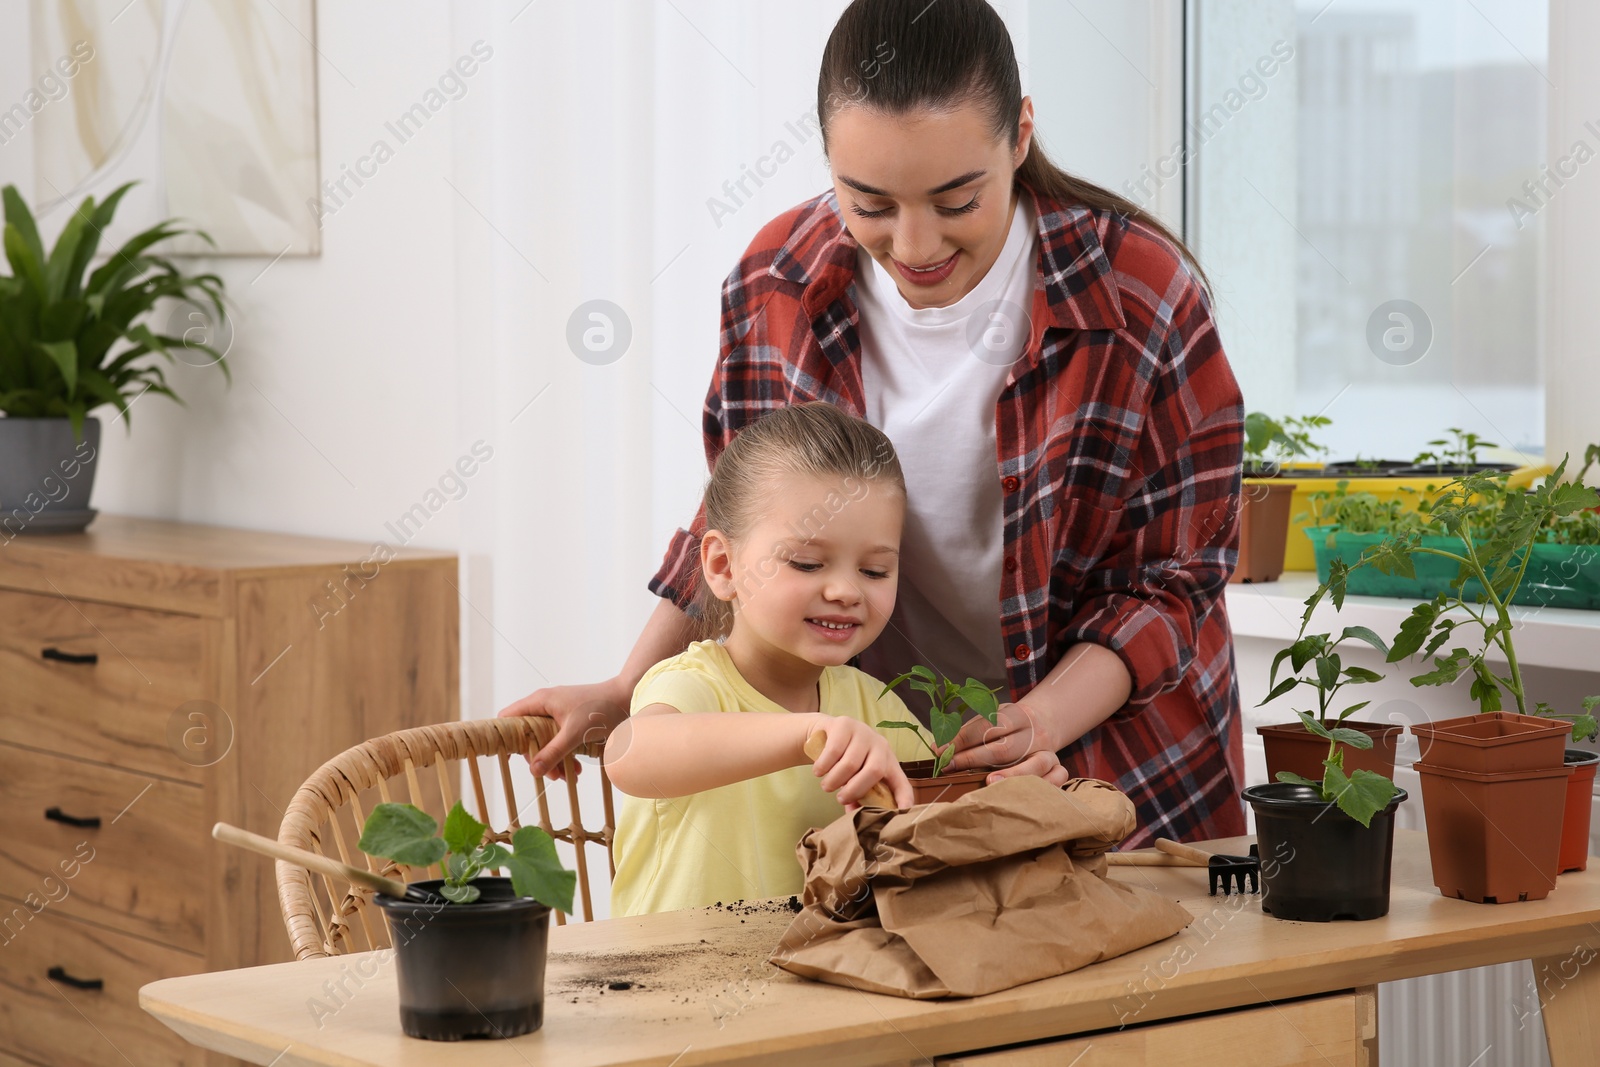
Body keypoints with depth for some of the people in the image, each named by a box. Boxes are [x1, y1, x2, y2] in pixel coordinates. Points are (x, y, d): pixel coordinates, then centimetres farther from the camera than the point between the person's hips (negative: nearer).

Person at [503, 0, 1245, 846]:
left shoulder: (1143, 294, -21)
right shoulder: (777, 283, -11)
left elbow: (1178, 576, -13)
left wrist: (1046, 720, -29)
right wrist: (625, 695, -3)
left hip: (1112, 762, -2)